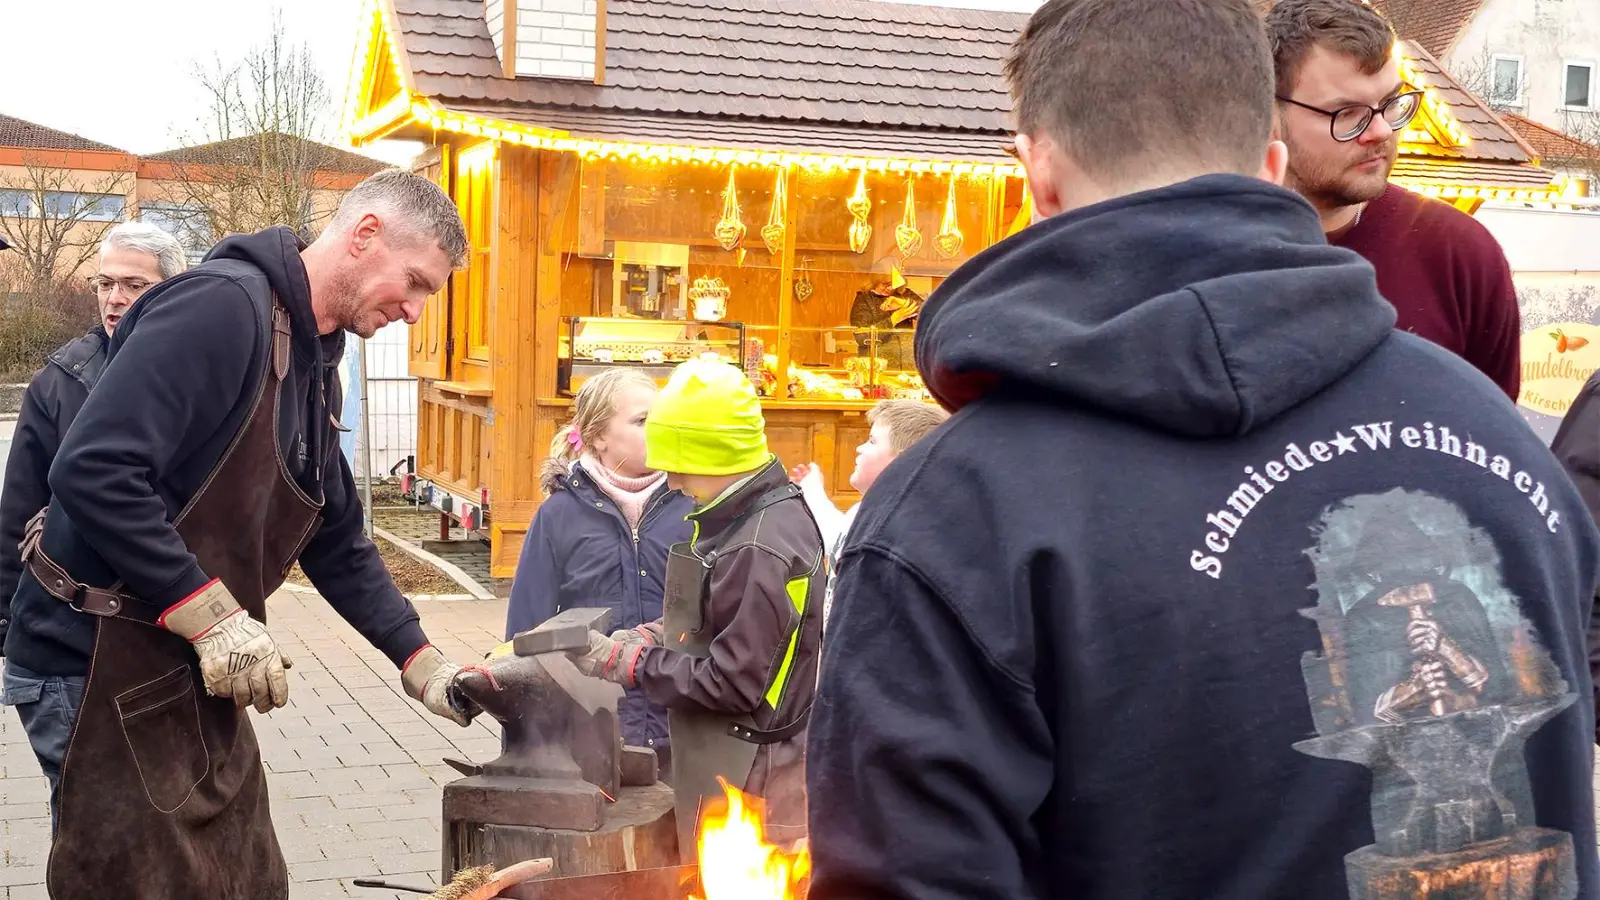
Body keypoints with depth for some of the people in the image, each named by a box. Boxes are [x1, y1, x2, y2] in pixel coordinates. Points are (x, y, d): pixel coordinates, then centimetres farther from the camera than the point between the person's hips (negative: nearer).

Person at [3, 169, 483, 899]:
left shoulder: (313, 362, 12)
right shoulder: (223, 305, -19)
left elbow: (336, 542, 18)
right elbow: (92, 471, -28)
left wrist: (419, 662, 11)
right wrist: (213, 618, -25)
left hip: (194, 675, 10)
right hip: (108, 666, -10)